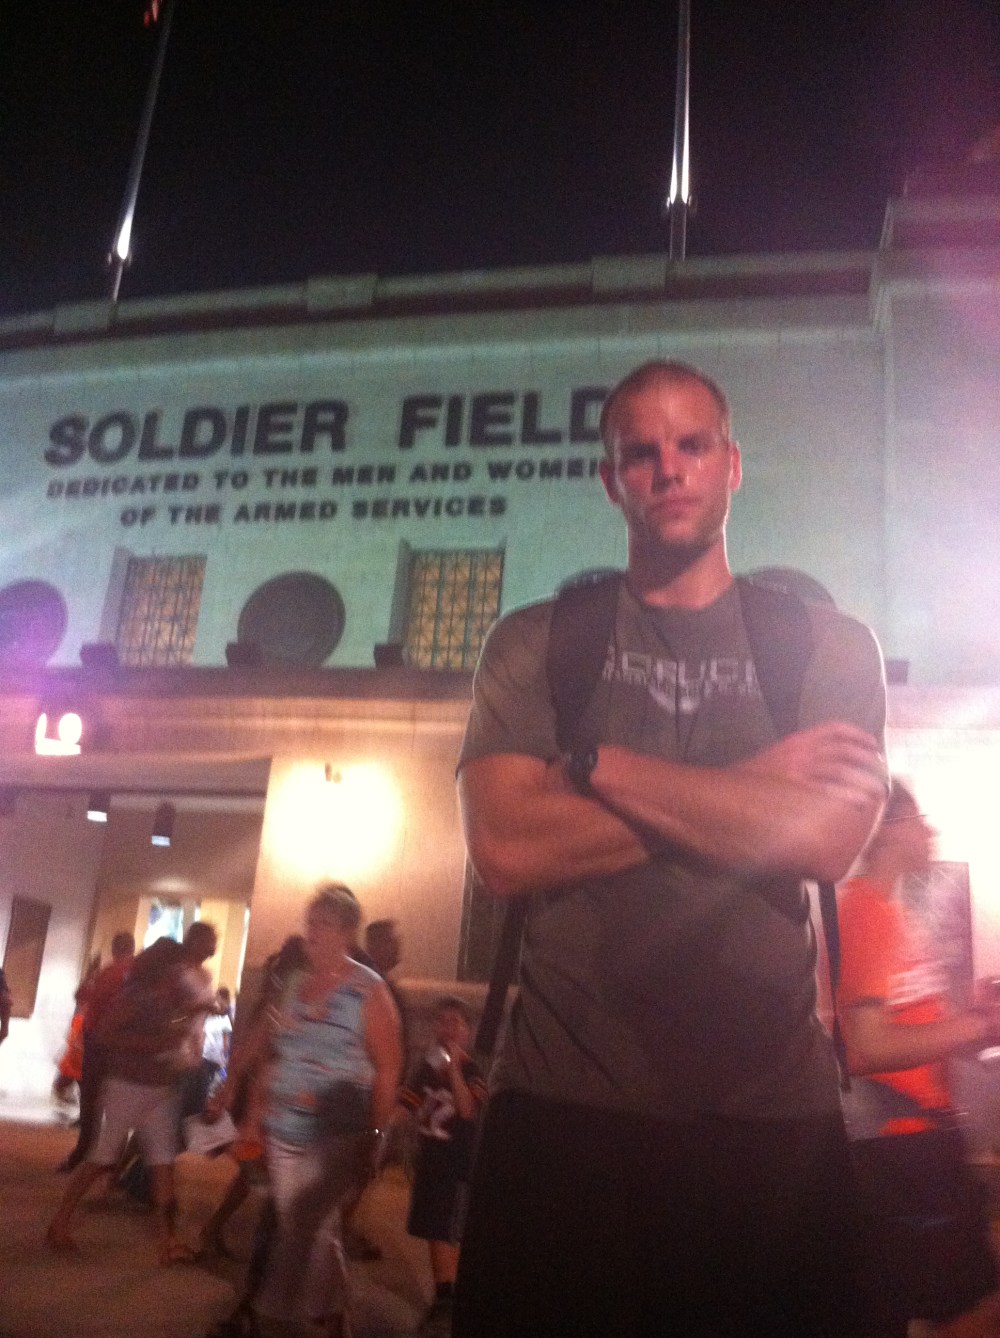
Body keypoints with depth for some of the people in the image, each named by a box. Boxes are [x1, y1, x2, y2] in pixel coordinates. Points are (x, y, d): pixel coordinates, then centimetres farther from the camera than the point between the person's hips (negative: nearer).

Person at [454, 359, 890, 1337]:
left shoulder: (825, 644, 5)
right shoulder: (534, 644, 4)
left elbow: (826, 842, -12)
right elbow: (505, 848, -11)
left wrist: (598, 765, -10)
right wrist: (751, 788, -10)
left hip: (772, 1120, 1)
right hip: (563, 1107, 0)